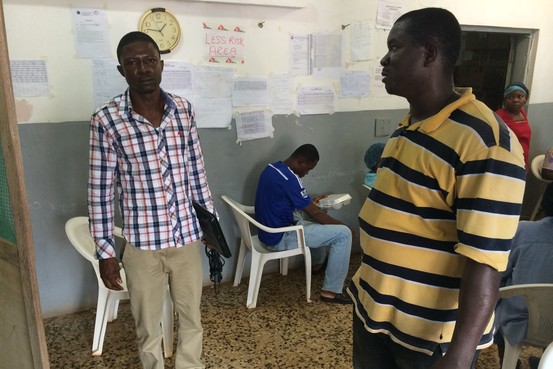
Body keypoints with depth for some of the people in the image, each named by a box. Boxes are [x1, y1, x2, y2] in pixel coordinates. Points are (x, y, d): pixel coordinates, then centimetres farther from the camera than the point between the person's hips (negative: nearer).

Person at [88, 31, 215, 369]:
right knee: (148, 324, 17)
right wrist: (105, 252, -5)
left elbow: (197, 171, 6)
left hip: (188, 236, 3)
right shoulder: (106, 120, -11)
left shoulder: (184, 110, -2)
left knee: (192, 316, 20)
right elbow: (101, 189, -7)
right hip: (142, 243, -2)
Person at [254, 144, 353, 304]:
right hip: (280, 238, -10)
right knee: (343, 234, -10)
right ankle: (331, 291, -1)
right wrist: (343, 225, -5)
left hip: (269, 232, 10)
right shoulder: (289, 178, -24)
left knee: (321, 223, 27)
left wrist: (310, 202, 14)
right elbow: (315, 214, -18)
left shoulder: (271, 168, 5)